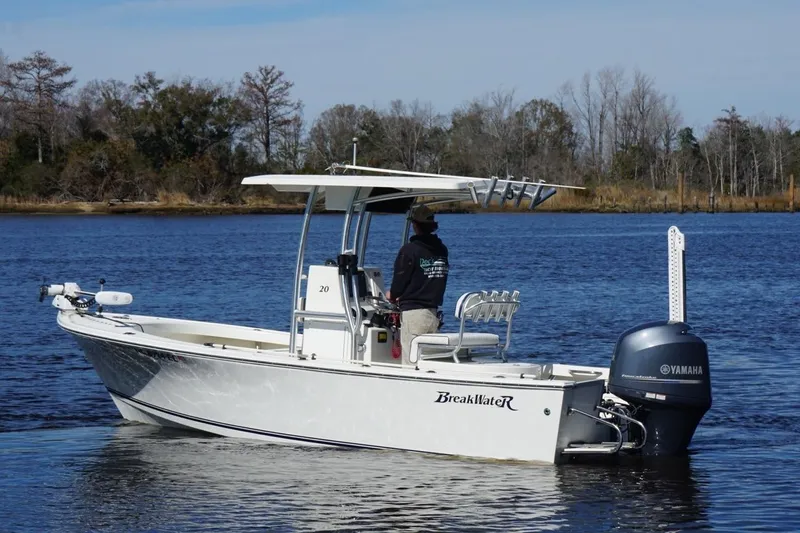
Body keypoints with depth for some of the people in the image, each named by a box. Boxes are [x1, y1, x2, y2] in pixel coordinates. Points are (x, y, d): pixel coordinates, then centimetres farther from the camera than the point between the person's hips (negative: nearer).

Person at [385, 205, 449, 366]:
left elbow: (400, 280, -7)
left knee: (410, 362, -5)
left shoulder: (410, 249, -11)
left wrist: (392, 295, 16)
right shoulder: (441, 250, 8)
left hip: (412, 312, -6)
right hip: (433, 311, 6)